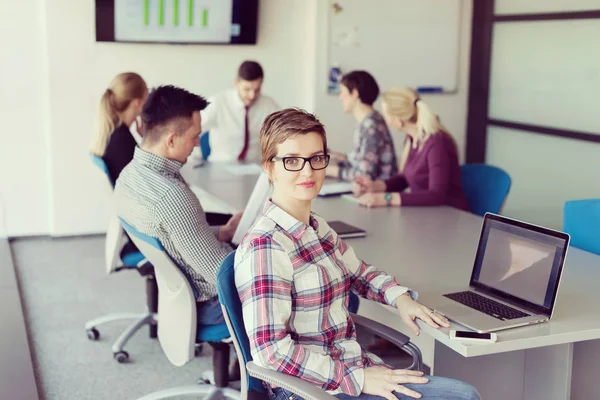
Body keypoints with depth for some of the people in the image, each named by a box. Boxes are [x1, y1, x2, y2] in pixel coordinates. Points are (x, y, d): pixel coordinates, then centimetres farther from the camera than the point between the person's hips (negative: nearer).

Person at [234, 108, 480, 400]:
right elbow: (271, 349, -23)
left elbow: (360, 272, 25)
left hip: (354, 364, 8)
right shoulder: (265, 245, -19)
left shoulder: (318, 229, 7)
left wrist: (400, 297, 5)